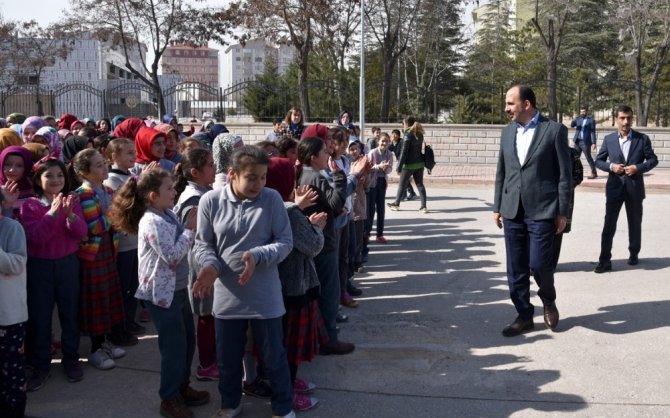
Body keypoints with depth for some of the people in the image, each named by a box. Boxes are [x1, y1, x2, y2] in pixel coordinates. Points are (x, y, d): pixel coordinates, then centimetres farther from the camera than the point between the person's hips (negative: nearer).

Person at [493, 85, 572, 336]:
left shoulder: (554, 130, -4)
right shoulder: (507, 132, 11)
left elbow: (564, 174, -4)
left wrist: (562, 212, -6)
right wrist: (497, 207, 11)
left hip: (542, 211, -5)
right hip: (512, 211, 5)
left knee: (539, 264, -7)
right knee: (516, 269, 7)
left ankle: (548, 301, 23)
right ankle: (524, 316, 20)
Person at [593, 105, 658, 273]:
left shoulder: (642, 139, 0)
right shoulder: (608, 139, 2)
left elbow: (653, 159, 3)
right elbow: (598, 161, 6)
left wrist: (638, 167, -14)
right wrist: (611, 166, -13)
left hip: (634, 188, 0)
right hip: (614, 188, 0)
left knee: (635, 225, 13)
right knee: (609, 225, -3)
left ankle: (633, 254, 32)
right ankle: (605, 261, -1)